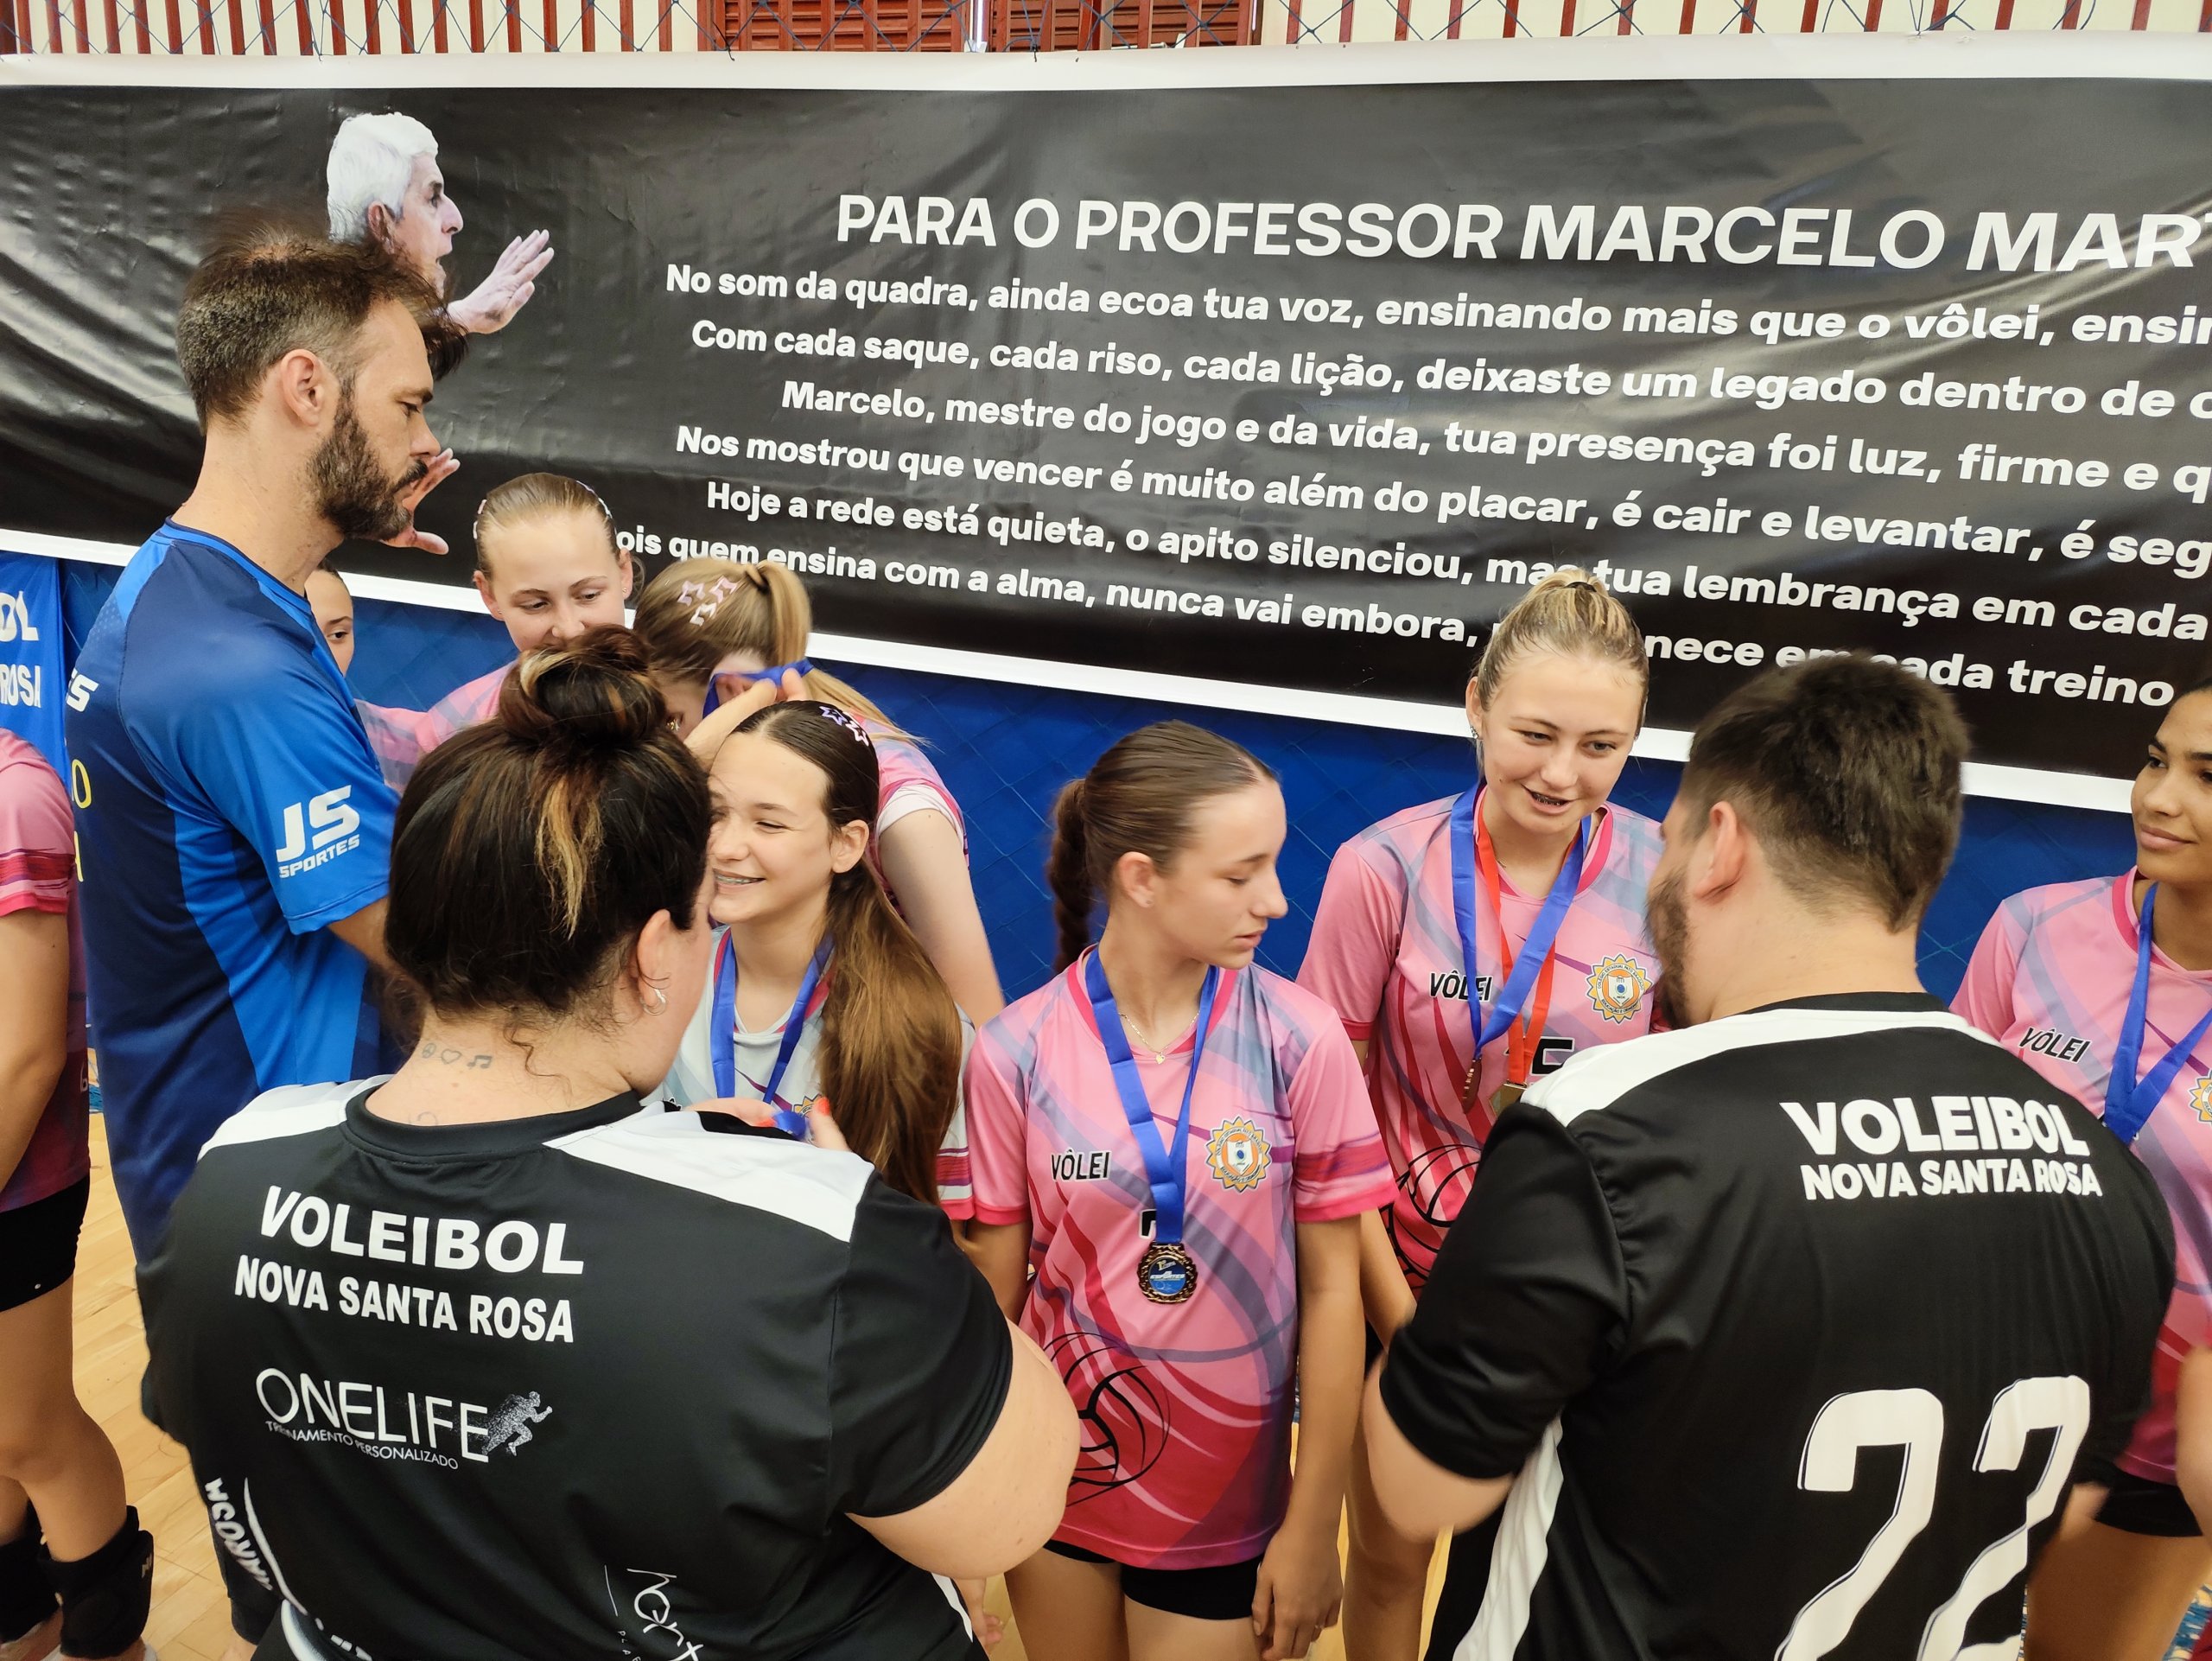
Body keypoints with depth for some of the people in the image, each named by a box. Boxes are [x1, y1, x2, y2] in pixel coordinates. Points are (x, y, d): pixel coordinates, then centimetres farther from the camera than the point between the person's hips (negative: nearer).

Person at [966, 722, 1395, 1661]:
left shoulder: (1301, 1042, -14)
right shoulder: (1014, 1052, -14)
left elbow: (1331, 1286, -8)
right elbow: (995, 1287, -5)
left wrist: (1313, 1524, -5)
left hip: (1224, 1505, -1)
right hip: (1054, 1478, 1)